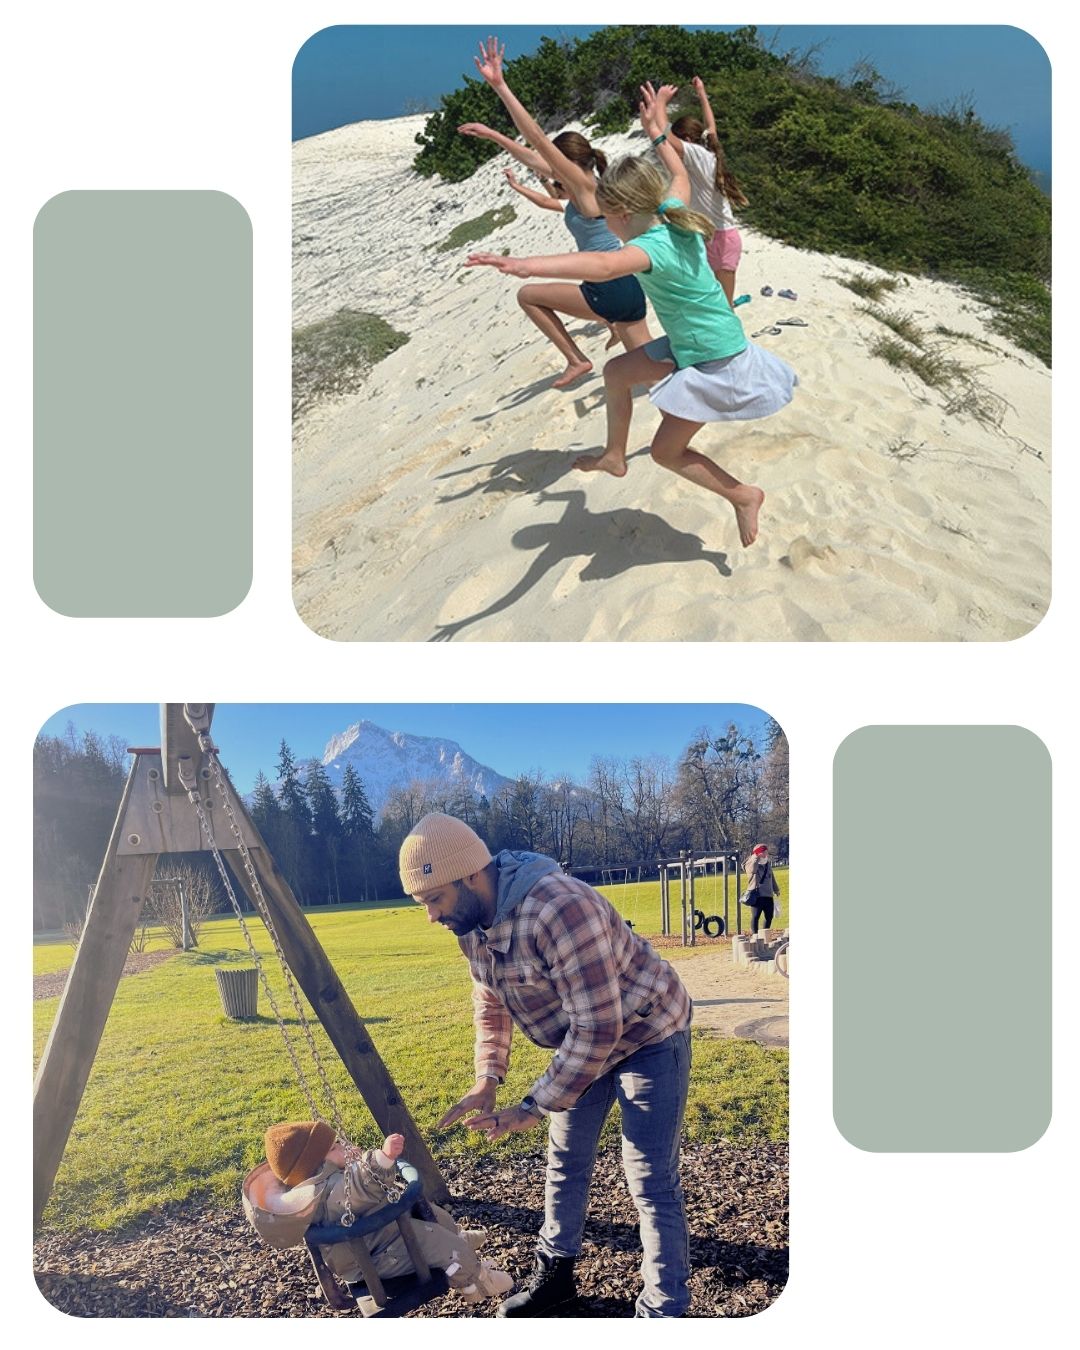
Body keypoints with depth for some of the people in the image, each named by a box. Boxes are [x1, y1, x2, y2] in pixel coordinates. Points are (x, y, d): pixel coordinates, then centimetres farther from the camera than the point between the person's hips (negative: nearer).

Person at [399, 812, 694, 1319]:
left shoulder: (558, 909, -38)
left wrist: (535, 1107, -29)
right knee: (565, 1162, 18)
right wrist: (487, 1079, -6)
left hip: (644, 1034, -8)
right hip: (583, 1041, 8)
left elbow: (598, 1027, -35)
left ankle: (662, 1312, 5)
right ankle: (554, 1275, 37)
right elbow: (489, 1003, 7)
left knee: (651, 1183, -8)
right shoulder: (472, 922, -9)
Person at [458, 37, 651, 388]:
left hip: (609, 292, -9)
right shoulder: (578, 186, 13)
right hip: (627, 289, 9)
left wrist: (500, 86, -20)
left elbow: (537, 139, -18)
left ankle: (577, 360, 7)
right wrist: (493, 135, 23)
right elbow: (533, 157, 22)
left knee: (528, 295, 5)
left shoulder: (584, 184, -11)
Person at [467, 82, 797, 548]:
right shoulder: (673, 216, -4)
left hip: (716, 363, -9)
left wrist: (525, 265, -64)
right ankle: (615, 456, 33)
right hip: (690, 346, 10)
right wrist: (657, 133, 31)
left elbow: (602, 265, -51)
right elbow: (679, 176, 20)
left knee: (666, 450, -1)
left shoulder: (652, 247, -30)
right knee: (617, 372, 17)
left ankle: (743, 496, 13)